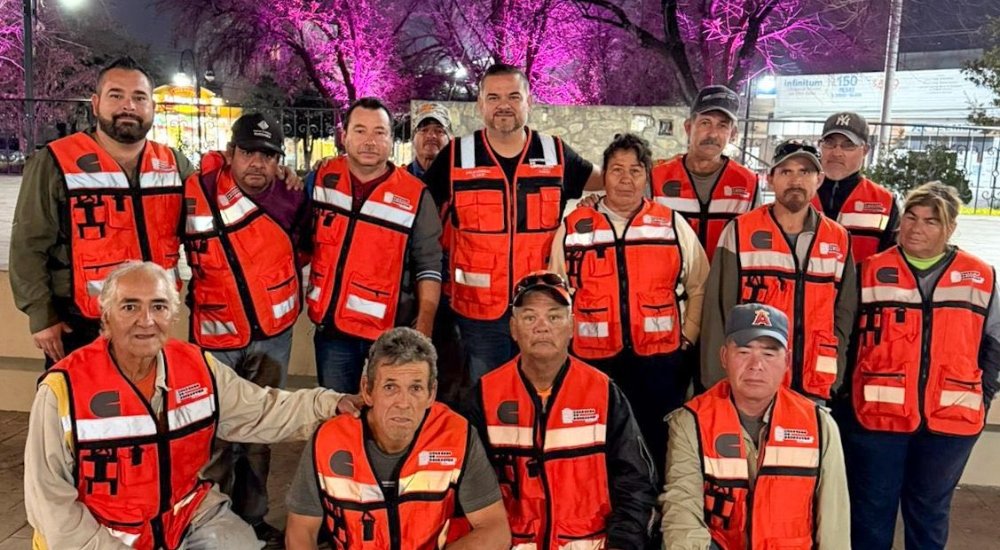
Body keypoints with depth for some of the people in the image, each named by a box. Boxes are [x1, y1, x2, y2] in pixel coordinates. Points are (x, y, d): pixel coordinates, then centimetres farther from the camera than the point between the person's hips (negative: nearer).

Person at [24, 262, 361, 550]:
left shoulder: (198, 367, -4)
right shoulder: (64, 389, -16)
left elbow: (262, 413, 3)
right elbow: (49, 497, -12)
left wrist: (328, 404, -11)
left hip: (188, 515, 3)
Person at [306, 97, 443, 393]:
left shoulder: (415, 196, -7)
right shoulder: (322, 179, 2)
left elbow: (429, 266, -5)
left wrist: (423, 330, -9)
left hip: (391, 332, -3)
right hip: (331, 327, 3)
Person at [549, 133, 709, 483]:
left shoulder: (673, 225, 5)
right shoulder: (573, 228, 4)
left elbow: (700, 287, 12)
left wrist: (686, 337, 5)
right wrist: (566, 343, 5)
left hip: (660, 364, 0)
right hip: (593, 363, 0)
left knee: (658, 452, 8)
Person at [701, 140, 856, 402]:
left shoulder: (839, 240, 7)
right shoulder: (740, 231, -4)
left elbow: (843, 314, 12)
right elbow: (718, 311, -5)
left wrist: (834, 378, 4)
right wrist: (719, 381, -7)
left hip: (813, 389, 3)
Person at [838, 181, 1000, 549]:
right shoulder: (872, 271, 1)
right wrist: (847, 392, -4)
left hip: (951, 420, 1)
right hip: (877, 414, -1)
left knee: (930, 512, 17)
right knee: (871, 511, 9)